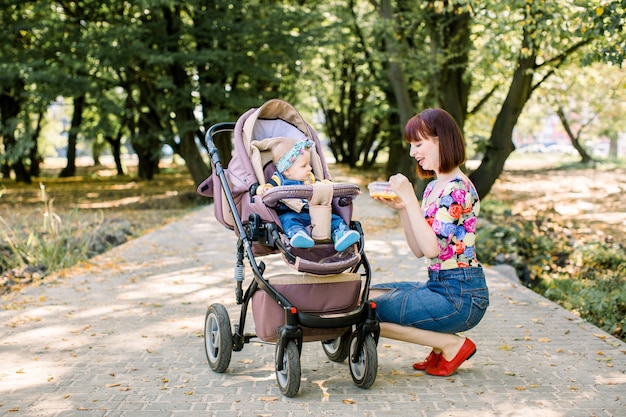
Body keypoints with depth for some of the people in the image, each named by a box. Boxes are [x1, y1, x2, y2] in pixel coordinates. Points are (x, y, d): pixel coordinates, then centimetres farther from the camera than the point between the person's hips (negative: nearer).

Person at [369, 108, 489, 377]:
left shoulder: (458, 189, -15)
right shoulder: (433, 187, 13)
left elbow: (431, 248, -24)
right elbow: (419, 251, 12)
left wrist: (410, 198, -21)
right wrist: (401, 207, 2)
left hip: (460, 296, -10)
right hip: (438, 286, 10)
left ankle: (451, 345, -2)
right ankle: (441, 345, 11)